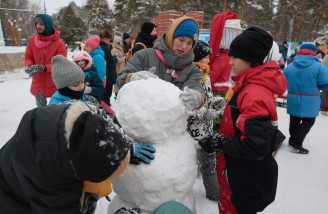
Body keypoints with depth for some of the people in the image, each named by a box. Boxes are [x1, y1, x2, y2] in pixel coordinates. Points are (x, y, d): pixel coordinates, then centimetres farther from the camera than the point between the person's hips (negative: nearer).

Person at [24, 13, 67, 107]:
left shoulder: (59, 44, -13)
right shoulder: (31, 40, 0)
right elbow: (28, 58, 7)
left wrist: (44, 68, -30)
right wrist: (29, 66, -17)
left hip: (55, 85, -4)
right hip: (38, 84, 4)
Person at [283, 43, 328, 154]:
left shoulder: (289, 67, 1)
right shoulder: (319, 67, -12)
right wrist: (314, 86, 8)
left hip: (293, 100, 4)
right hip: (309, 102, -4)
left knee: (294, 120, 18)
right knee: (308, 121, 10)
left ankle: (293, 140, 32)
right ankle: (296, 143, 3)